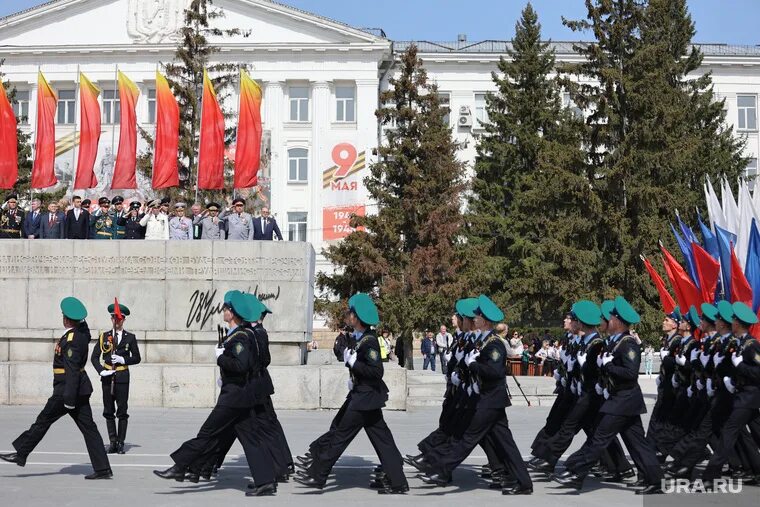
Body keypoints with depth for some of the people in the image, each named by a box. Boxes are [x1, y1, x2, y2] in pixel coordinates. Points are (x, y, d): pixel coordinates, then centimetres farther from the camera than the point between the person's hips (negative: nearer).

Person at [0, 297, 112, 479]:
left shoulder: (71, 340, -18)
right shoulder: (82, 333, 7)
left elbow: (72, 371, -22)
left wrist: (69, 399, -23)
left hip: (66, 389, -9)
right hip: (80, 389, 9)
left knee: (43, 421, 4)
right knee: (88, 428, 4)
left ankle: (21, 455, 15)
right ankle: (103, 469, 1)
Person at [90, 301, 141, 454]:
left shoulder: (130, 338, 6)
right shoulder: (104, 337, 9)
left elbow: (137, 358, 6)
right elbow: (94, 357, 6)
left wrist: (123, 359, -10)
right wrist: (101, 371, -8)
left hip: (122, 378, -2)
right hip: (107, 377, 2)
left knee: (122, 411, -2)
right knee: (108, 411, 3)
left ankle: (121, 443, 2)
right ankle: (113, 442, 8)